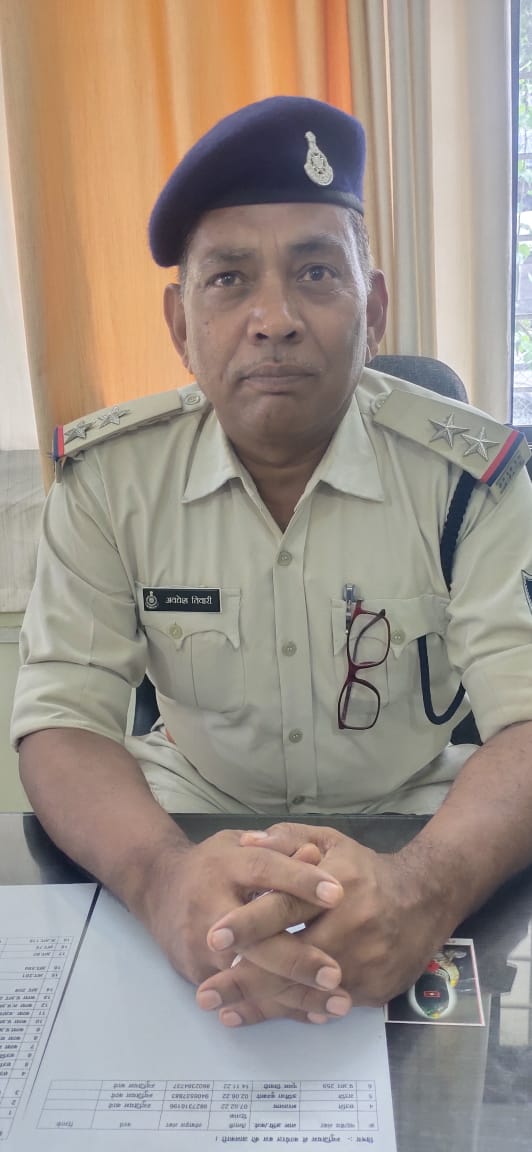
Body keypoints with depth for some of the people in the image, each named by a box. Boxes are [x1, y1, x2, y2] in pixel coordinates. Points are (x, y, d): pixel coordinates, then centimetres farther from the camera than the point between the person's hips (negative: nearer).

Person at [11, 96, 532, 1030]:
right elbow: (62, 715, -13)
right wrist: (164, 879, -35)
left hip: (407, 821, -1)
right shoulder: (108, 474, -9)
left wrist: (422, 888, -41)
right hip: (190, 817, 2)